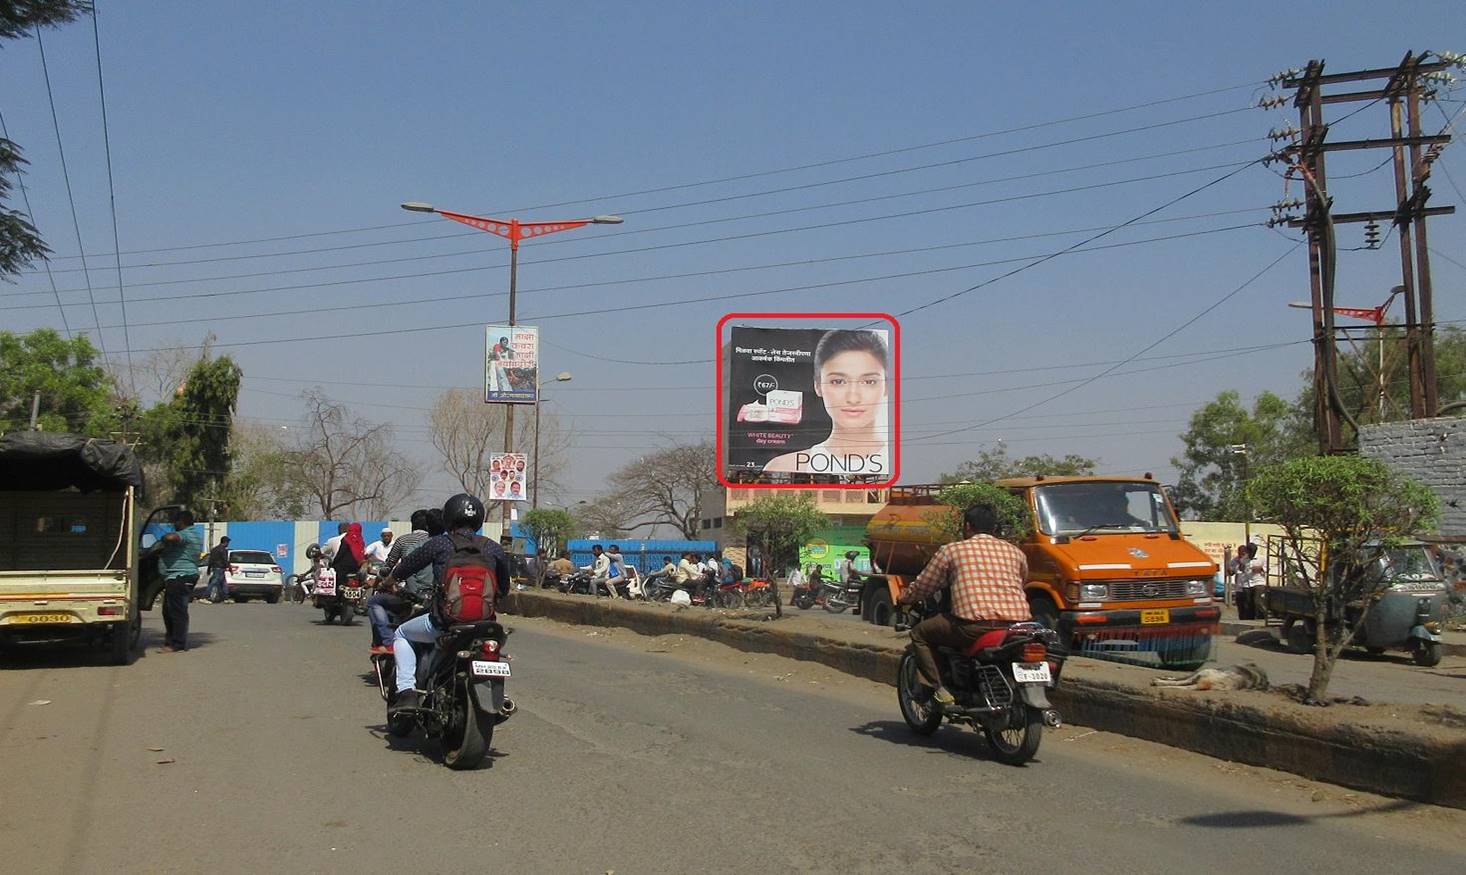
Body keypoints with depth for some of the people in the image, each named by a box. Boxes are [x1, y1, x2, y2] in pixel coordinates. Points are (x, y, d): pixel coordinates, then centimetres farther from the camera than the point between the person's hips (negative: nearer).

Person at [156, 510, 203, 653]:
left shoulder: (185, 535, -15)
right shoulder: (196, 536, 19)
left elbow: (170, 537, -35)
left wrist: (163, 541, -12)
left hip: (178, 578, -11)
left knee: (177, 611, -8)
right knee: (168, 611, 17)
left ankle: (177, 645, -6)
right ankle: (170, 641, 23)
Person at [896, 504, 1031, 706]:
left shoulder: (952, 550, 11)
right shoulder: (1015, 552, 19)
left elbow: (923, 585, 17)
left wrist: (904, 600, 38)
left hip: (975, 624, -4)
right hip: (1017, 623, 4)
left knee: (920, 633, 15)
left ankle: (938, 689, 1)